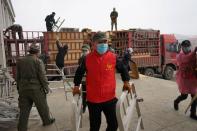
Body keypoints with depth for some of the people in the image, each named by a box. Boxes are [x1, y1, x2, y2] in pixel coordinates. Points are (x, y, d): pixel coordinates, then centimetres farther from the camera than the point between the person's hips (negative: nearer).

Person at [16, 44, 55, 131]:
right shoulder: (38, 61, -11)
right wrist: (46, 87, -3)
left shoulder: (20, 61, 6)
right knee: (42, 106, 16)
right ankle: (47, 121, 35)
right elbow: (42, 76, -13)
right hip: (36, 88, -4)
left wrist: (19, 88, 18)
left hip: (23, 88, 4)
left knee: (24, 109, 10)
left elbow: (18, 77, 10)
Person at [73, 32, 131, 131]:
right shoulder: (87, 58, -8)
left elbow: (123, 69, 10)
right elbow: (79, 72, 9)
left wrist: (126, 82, 2)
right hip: (93, 99, -1)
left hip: (110, 98, 1)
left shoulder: (113, 57, -7)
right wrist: (76, 86, 6)